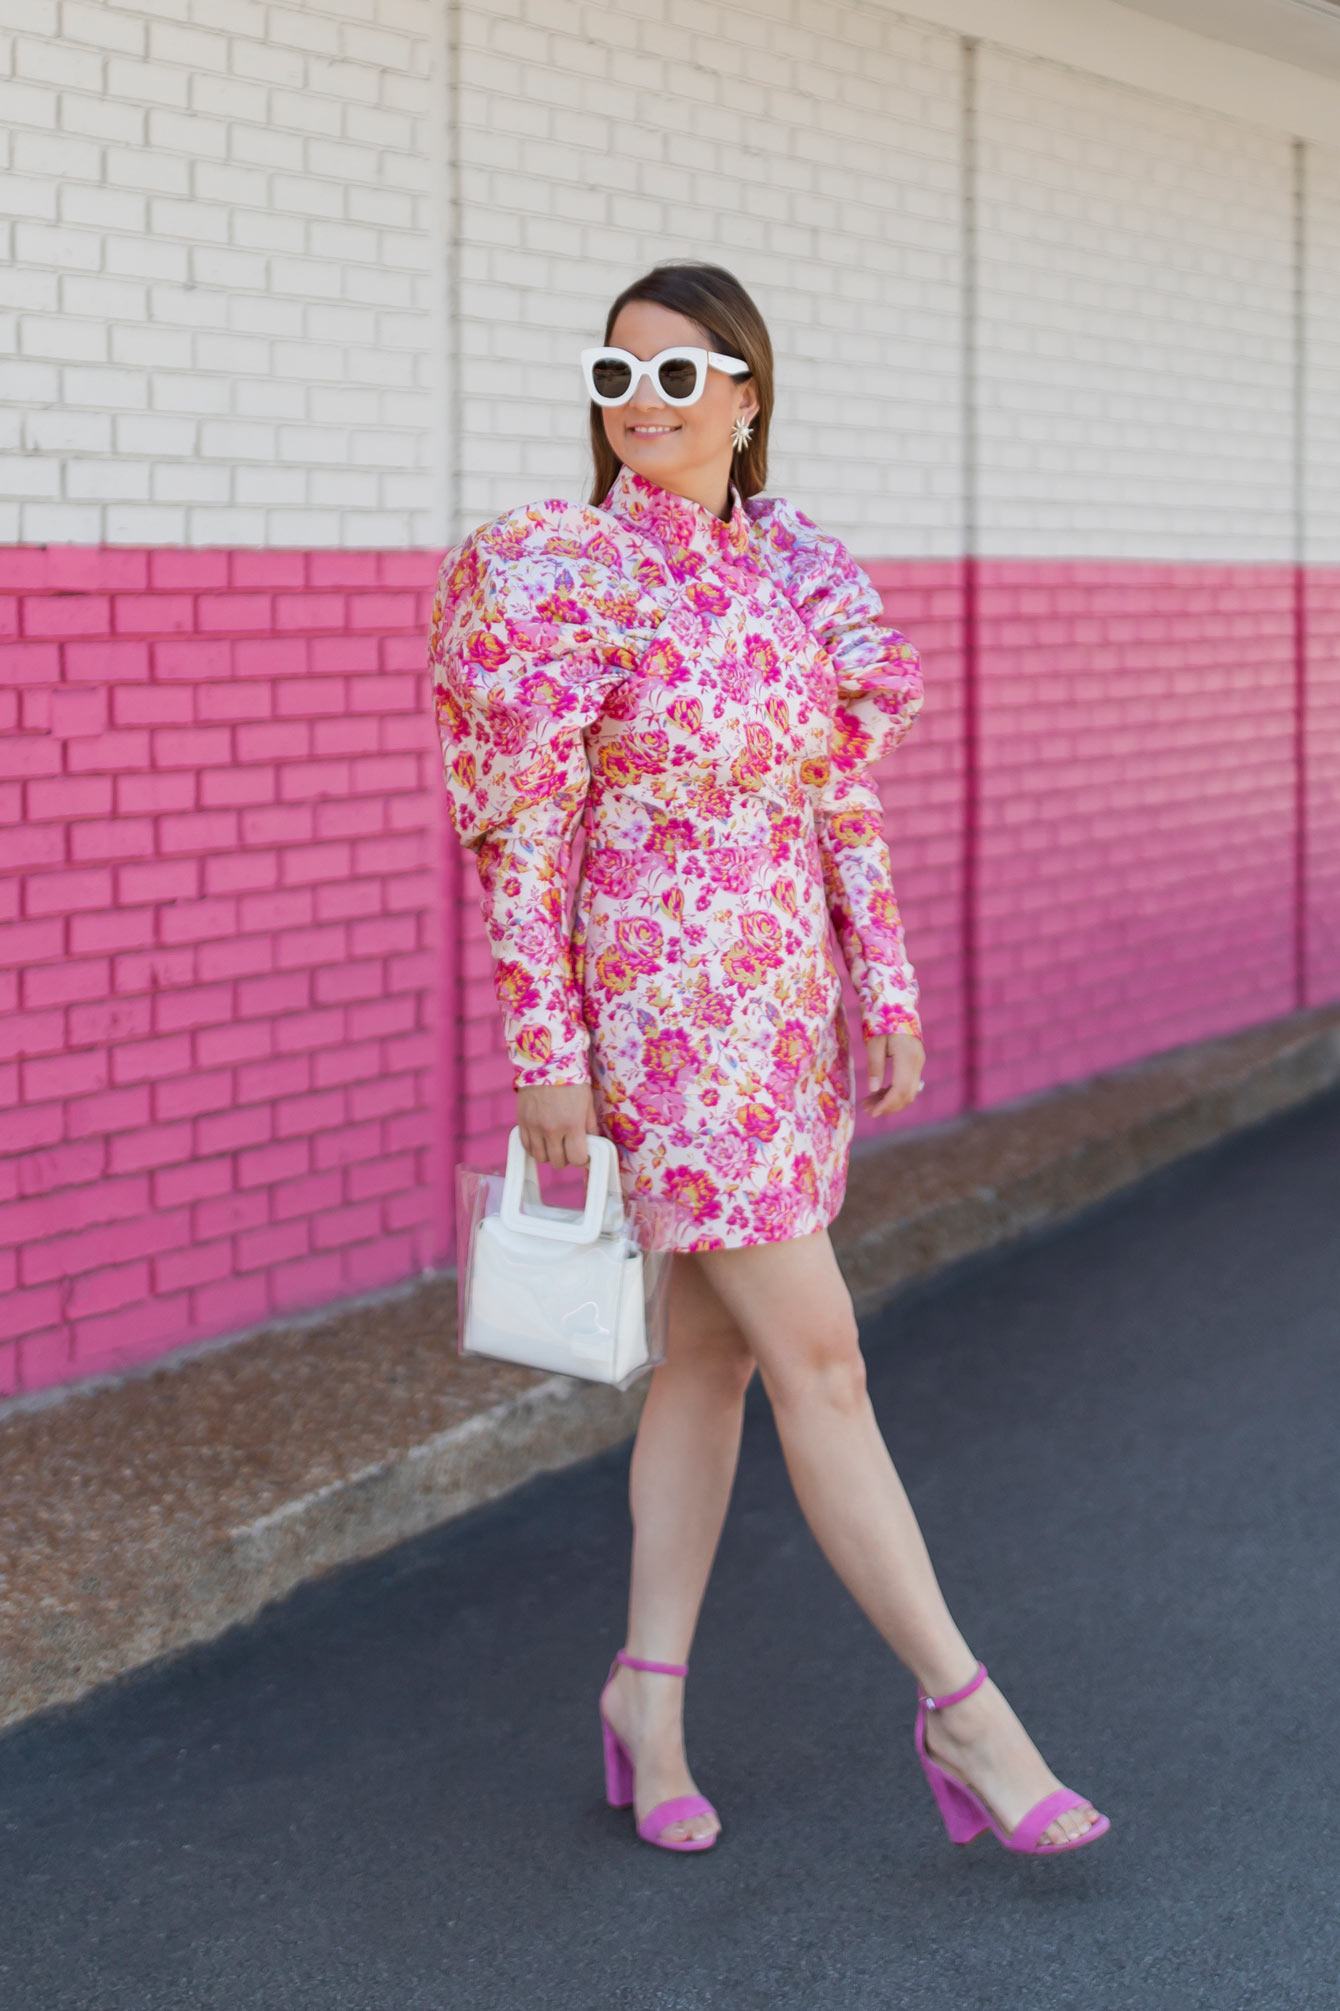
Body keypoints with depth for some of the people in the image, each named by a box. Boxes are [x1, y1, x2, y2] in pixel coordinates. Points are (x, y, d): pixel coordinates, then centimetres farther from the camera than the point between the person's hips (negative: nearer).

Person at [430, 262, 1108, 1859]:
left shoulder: (796, 575, 7)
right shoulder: (559, 575, -10)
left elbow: (842, 801, 12)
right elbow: (524, 838, -11)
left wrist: (888, 990, 8)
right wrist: (546, 1054, -13)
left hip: (792, 1002, 7)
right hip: (664, 1013, -6)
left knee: (716, 1350, 11)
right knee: (819, 1356, -5)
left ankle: (649, 1688, 24)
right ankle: (961, 1708, 3)